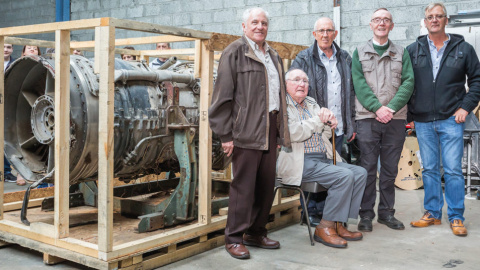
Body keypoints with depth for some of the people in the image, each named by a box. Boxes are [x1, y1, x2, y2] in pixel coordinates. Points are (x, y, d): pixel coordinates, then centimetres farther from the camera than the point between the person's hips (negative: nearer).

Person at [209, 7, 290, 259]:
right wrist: (225, 134, -13)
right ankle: (234, 238, 8)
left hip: (271, 128, 7)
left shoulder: (273, 55, 20)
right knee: (243, 185, -4)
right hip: (246, 130, -7)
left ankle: (256, 232, 24)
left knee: (267, 184, 10)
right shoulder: (234, 52, -3)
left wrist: (281, 130, 16)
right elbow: (223, 95, -8)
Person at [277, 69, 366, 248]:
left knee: (360, 173, -7)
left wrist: (328, 120, -3)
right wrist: (319, 119, -8)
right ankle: (325, 227, -15)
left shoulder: (311, 103, 21)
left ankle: (339, 224, -5)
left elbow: (326, 134, 20)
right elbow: (294, 134, -17)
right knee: (344, 176, -25)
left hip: (324, 159, 9)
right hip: (300, 163, -9)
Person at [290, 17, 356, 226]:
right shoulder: (304, 59, -1)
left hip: (338, 129, 5)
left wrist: (351, 125, 15)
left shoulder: (345, 59, 14)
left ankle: (327, 214, 21)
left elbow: (351, 94, 18)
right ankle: (312, 214, 13)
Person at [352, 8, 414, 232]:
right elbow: (359, 83, -3)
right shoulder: (359, 52, 9)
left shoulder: (401, 53, 13)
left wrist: (392, 108, -14)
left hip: (395, 119, 2)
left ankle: (386, 212, 17)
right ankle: (366, 214, 7)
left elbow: (408, 82, 1)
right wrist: (377, 107, -15)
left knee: (390, 168, 7)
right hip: (367, 118, -2)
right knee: (368, 167, 0)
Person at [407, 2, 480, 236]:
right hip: (423, 121, 2)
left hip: (451, 120, -2)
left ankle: (456, 217, 9)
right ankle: (432, 213, 20)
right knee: (429, 169, 9)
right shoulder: (413, 50, 6)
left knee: (453, 169, -2)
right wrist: (409, 112, 1)